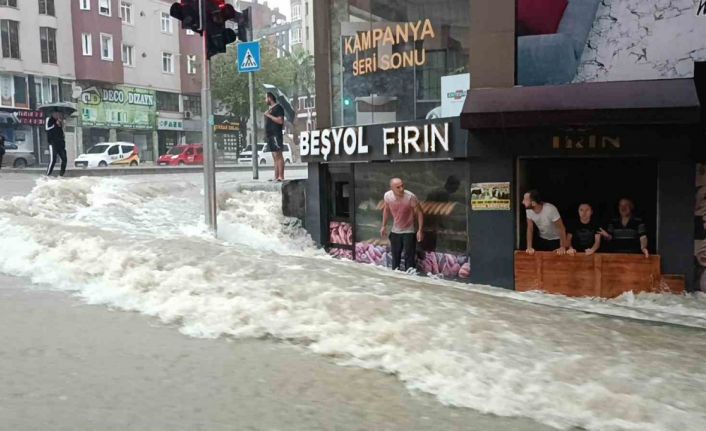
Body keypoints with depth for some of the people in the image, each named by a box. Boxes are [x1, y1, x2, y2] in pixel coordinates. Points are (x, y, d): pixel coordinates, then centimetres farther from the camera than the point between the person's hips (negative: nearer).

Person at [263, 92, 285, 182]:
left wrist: (269, 115, -14)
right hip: (270, 135, 10)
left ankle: (281, 176, -16)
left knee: (278, 156, -13)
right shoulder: (270, 108, 23)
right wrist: (266, 133, 16)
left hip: (276, 135, -10)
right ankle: (276, 177, 8)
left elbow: (280, 121, -18)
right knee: (275, 157, 8)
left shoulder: (278, 107, -6)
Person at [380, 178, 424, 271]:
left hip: (409, 231, -4)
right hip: (395, 231, 4)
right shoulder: (387, 196, -16)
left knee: (409, 258, -4)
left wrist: (420, 230, -20)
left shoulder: (410, 197, -27)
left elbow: (419, 212, -16)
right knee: (395, 256, 17)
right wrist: (384, 226, 8)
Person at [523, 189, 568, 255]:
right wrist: (529, 247, -14)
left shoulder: (550, 209, -34)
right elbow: (530, 229, -7)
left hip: (556, 240, -4)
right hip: (542, 239, 4)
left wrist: (563, 247, -28)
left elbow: (561, 228, -27)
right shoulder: (529, 210, -18)